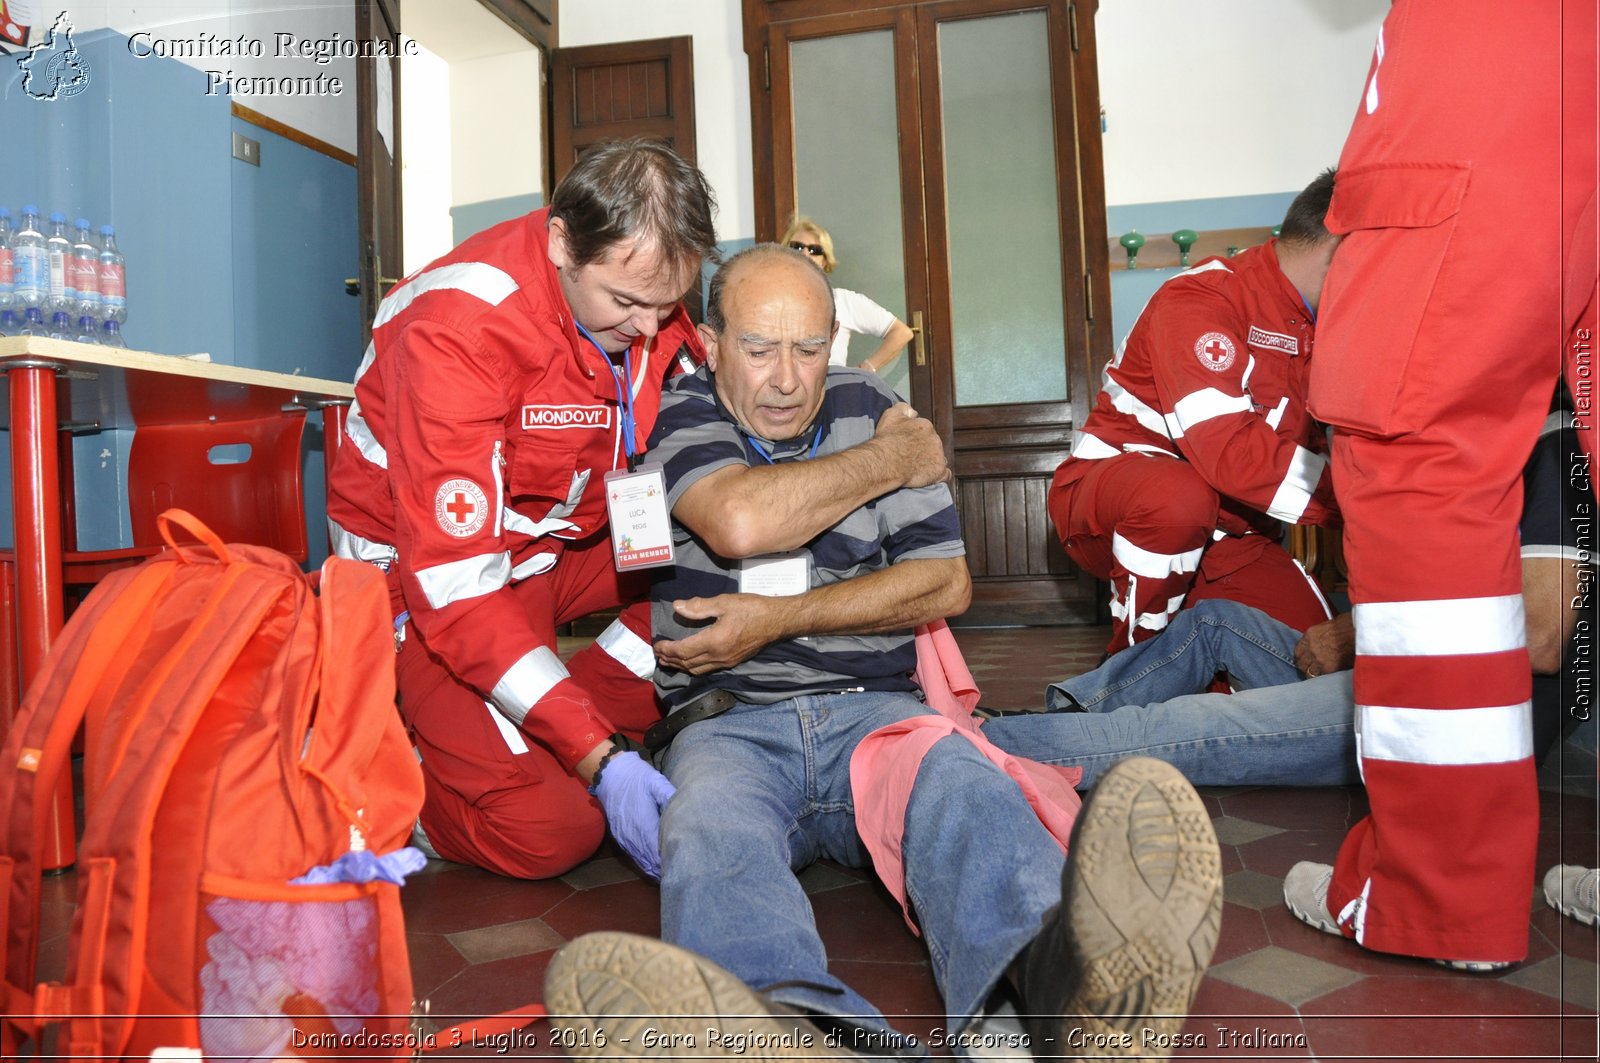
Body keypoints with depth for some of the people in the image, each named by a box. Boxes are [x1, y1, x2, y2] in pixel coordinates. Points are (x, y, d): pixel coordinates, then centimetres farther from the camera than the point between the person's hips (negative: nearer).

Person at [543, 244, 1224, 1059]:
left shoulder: (868, 409, 15)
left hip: (872, 709, 1)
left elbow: (947, 583, 7)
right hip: (728, 723, -1)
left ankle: (1052, 975, -61)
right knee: (709, 828, -35)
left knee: (966, 786, -33)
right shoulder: (680, 413, 9)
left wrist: (779, 619, -3)